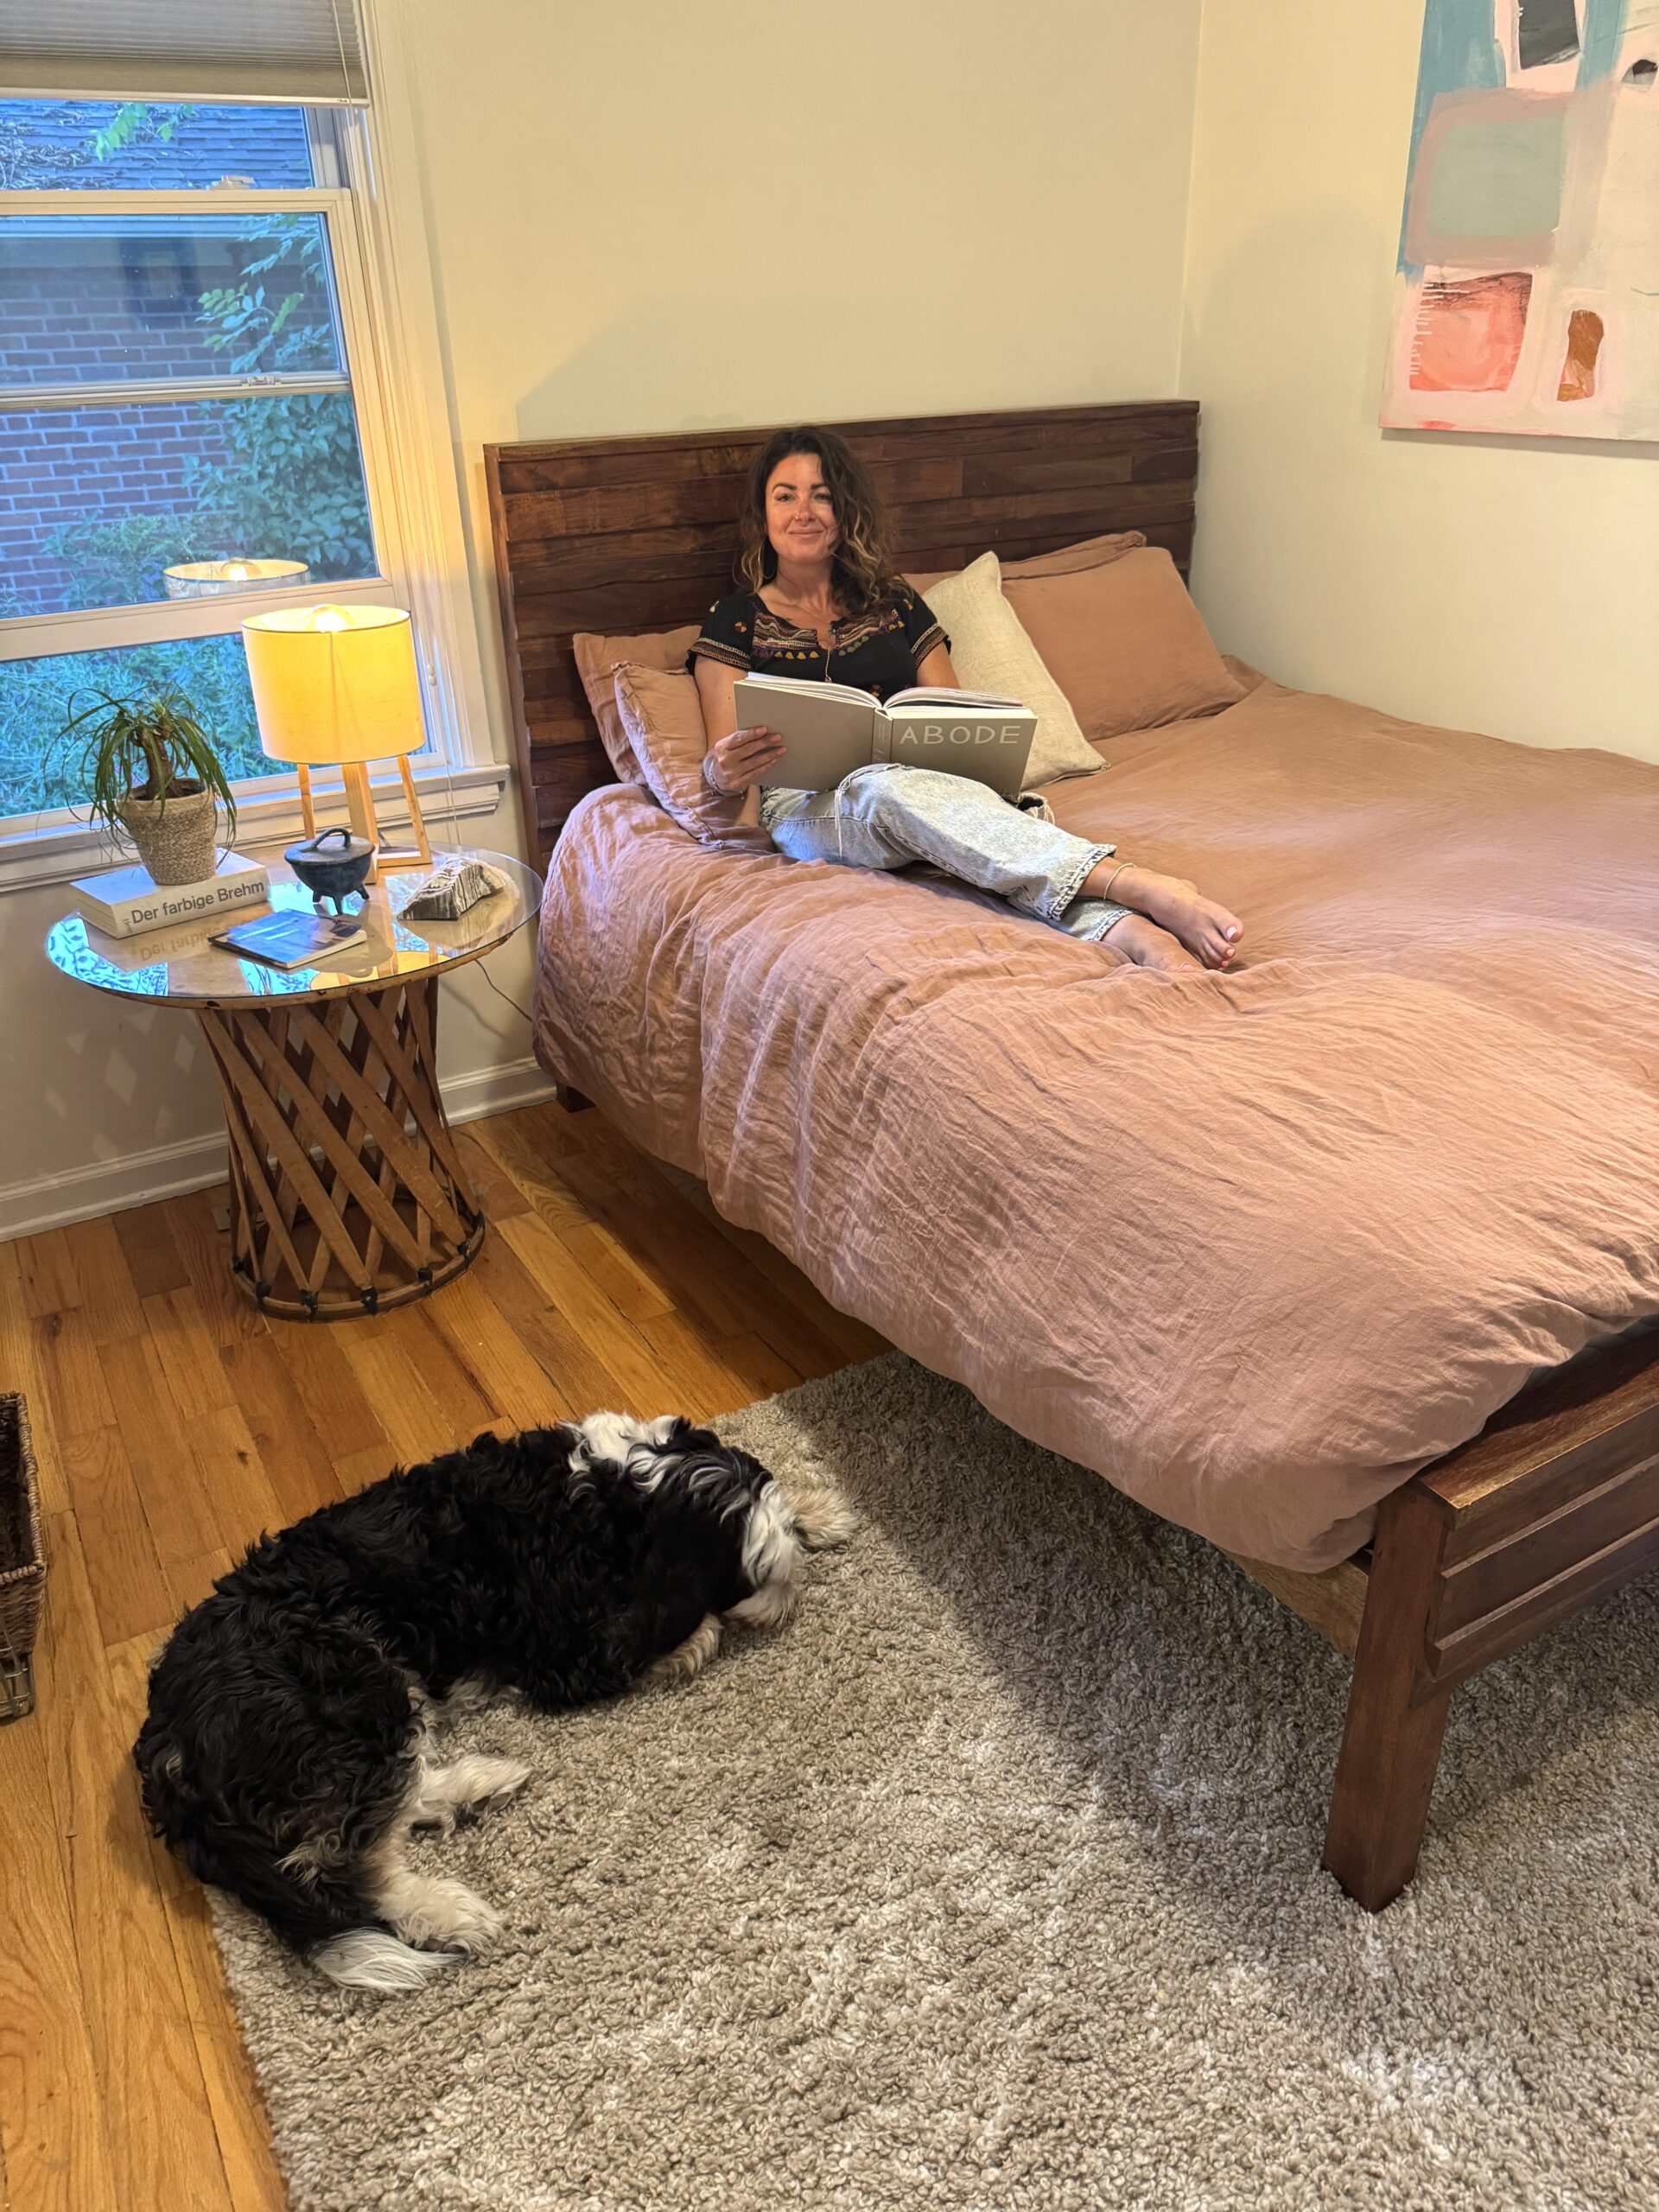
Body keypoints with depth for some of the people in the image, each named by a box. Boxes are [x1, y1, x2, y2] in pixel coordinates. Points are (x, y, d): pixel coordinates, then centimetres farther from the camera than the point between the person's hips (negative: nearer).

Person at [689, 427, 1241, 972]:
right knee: (890, 786, -39)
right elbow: (719, 767, 8)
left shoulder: (896, 603, 24)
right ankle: (1140, 886, -53)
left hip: (927, 780, 3)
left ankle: (1132, 933, -60)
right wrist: (725, 771, -18)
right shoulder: (735, 619, 17)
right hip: (809, 806, -2)